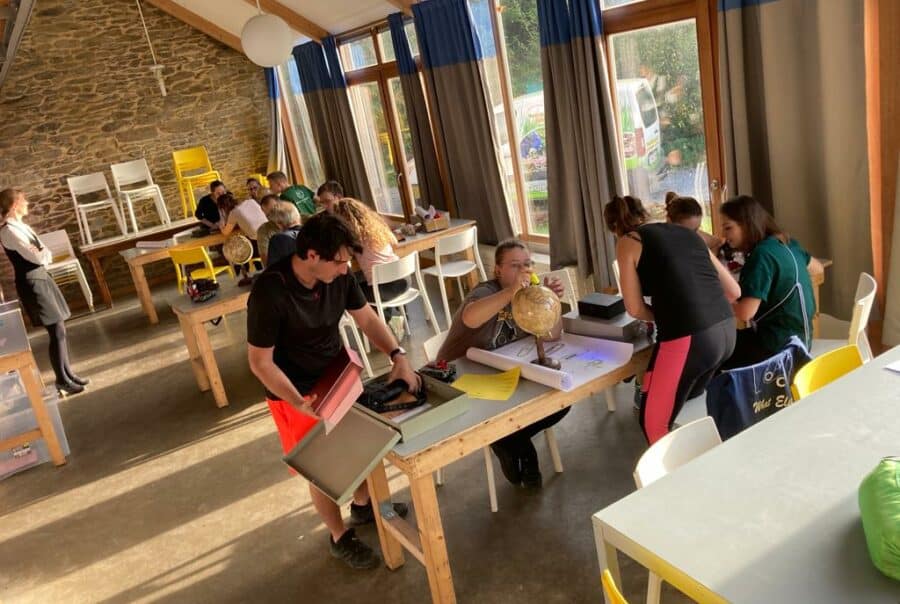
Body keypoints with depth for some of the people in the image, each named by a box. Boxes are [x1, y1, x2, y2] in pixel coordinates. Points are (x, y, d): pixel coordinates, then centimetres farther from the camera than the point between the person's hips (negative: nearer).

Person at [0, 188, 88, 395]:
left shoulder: (19, 225, 12)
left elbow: (46, 254, 11)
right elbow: (37, 257, -20)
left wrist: (42, 254, -9)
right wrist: (43, 254, 0)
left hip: (41, 277, 9)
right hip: (31, 283, -9)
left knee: (59, 329, 12)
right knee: (57, 331, -5)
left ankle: (67, 373, 23)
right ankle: (62, 381, 6)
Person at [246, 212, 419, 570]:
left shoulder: (338, 275, -14)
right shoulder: (269, 293, -31)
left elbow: (366, 317, -1)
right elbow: (260, 362, -23)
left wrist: (398, 356, -15)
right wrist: (300, 402, -31)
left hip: (339, 376, 6)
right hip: (296, 393, -6)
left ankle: (363, 506, 49)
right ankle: (340, 537, 32)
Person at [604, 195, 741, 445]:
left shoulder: (628, 242, 5)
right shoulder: (687, 233, 20)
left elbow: (635, 308, 4)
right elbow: (734, 291, 21)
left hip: (687, 338, -7)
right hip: (726, 330, 7)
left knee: (654, 423, 12)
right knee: (686, 405, 29)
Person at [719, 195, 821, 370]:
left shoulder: (762, 254, -20)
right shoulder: (786, 243, 6)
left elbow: (745, 312, -25)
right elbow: (817, 266, 26)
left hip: (780, 343, -9)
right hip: (796, 335, 9)